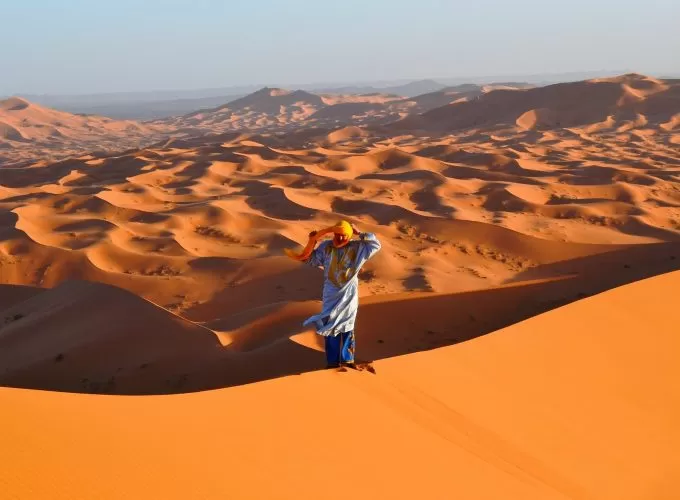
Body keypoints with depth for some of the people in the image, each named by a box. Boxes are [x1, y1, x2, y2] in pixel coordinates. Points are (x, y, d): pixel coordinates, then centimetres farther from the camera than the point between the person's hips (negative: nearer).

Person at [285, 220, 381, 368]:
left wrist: (359, 233, -13)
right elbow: (311, 259, 7)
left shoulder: (356, 248, -7)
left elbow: (376, 245, -10)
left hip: (348, 295, -1)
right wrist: (312, 242, -8)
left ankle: (347, 359, 24)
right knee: (329, 327, 5)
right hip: (331, 295, 1)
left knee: (346, 327, 10)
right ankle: (333, 361, 16)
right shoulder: (326, 247, -4)